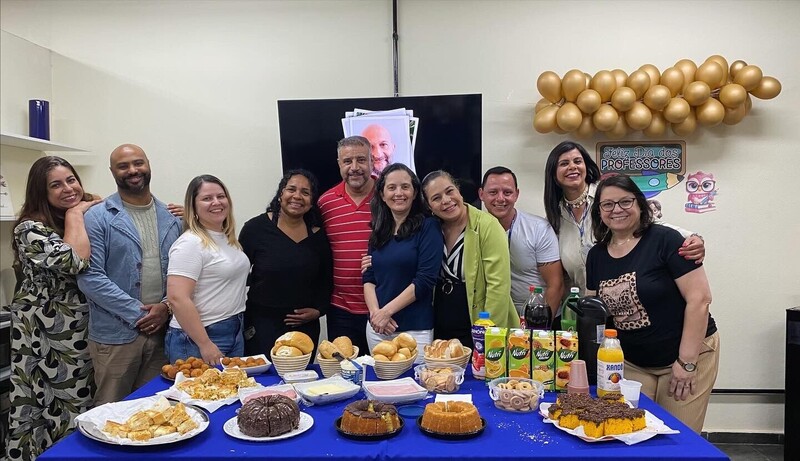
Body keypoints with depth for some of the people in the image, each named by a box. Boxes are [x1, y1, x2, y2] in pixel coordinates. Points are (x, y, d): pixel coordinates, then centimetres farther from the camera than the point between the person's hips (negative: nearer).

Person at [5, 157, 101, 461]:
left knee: (80, 407, 12)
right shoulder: (30, 229, -13)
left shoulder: (89, 217, 9)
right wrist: (75, 213, -16)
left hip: (82, 332, 6)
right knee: (51, 412, 3)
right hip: (45, 338, -6)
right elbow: (74, 261, -29)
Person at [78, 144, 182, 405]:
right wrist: (138, 313, -14)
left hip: (161, 330, 4)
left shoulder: (171, 218, 9)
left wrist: (166, 306, -9)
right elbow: (90, 277, -12)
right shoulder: (98, 218, -4)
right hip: (115, 335, -4)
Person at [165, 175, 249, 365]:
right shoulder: (190, 243, -15)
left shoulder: (229, 238, 10)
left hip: (235, 334, 8)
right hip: (197, 338, -8)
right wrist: (205, 345, -21)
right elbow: (177, 298, -22)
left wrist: (241, 327, 14)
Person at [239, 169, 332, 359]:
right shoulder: (256, 228, -5)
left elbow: (326, 280, 14)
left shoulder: (318, 235, 4)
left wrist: (318, 310, 0)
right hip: (262, 326, -3)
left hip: (305, 327, 3)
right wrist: (241, 322, -3)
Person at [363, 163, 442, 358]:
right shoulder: (378, 232, 10)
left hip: (415, 329, -5)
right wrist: (375, 313, -9)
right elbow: (369, 278, 8)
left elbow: (425, 280, -13)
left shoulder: (428, 227, -6)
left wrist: (386, 312, -13)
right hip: (377, 327, 5)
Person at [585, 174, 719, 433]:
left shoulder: (665, 240, -14)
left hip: (689, 354, -4)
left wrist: (687, 361, -15)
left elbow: (700, 298, -16)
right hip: (632, 363, 5)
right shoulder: (596, 256, 4)